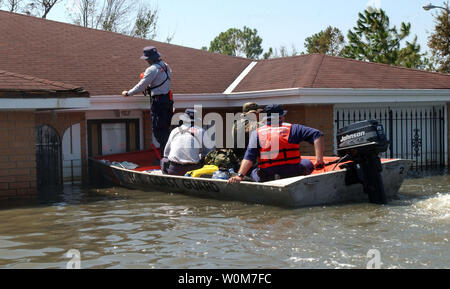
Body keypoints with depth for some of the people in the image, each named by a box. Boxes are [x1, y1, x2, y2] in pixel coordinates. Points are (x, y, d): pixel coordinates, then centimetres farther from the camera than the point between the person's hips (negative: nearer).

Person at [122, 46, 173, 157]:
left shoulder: (152, 69, -15)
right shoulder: (166, 66, 10)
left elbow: (141, 86, -13)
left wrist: (128, 93, 1)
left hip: (158, 102, -8)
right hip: (168, 100, 8)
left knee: (158, 130, -4)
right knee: (165, 129, 14)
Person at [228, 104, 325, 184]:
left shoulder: (256, 133, 1)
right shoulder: (292, 128, 2)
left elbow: (249, 157, -10)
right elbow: (317, 135, -4)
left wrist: (240, 175, -14)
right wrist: (319, 159, -6)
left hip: (267, 179, 0)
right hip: (293, 174, 0)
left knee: (254, 172, 34)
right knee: (307, 163, 28)